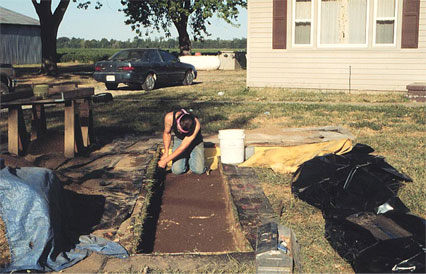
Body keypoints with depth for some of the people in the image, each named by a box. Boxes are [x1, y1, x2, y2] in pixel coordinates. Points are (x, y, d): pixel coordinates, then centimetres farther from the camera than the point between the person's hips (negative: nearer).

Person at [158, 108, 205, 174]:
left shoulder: (196, 125, -37)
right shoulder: (169, 117, -29)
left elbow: (183, 147, -32)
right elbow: (167, 133, -5)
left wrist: (165, 160, -28)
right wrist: (166, 152, -10)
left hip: (195, 141, -2)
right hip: (179, 140, 2)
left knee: (199, 170, -20)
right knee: (177, 170, -17)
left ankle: (190, 158, 13)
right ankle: (185, 158, 16)